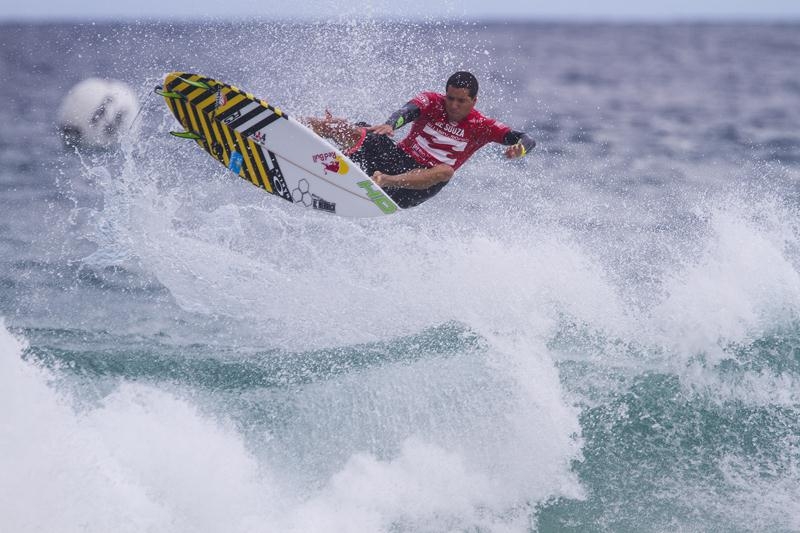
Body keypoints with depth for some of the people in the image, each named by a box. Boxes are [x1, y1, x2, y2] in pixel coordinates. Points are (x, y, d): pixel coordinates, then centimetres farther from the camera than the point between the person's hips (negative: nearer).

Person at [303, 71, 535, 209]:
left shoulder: (481, 127, -1)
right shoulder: (432, 102, 1)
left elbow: (527, 140, -11)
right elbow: (408, 111, -21)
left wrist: (519, 147, -37)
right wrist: (390, 124, -44)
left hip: (421, 181, -2)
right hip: (397, 158, 2)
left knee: (445, 171, -36)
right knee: (356, 132, -18)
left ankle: (385, 182, -53)